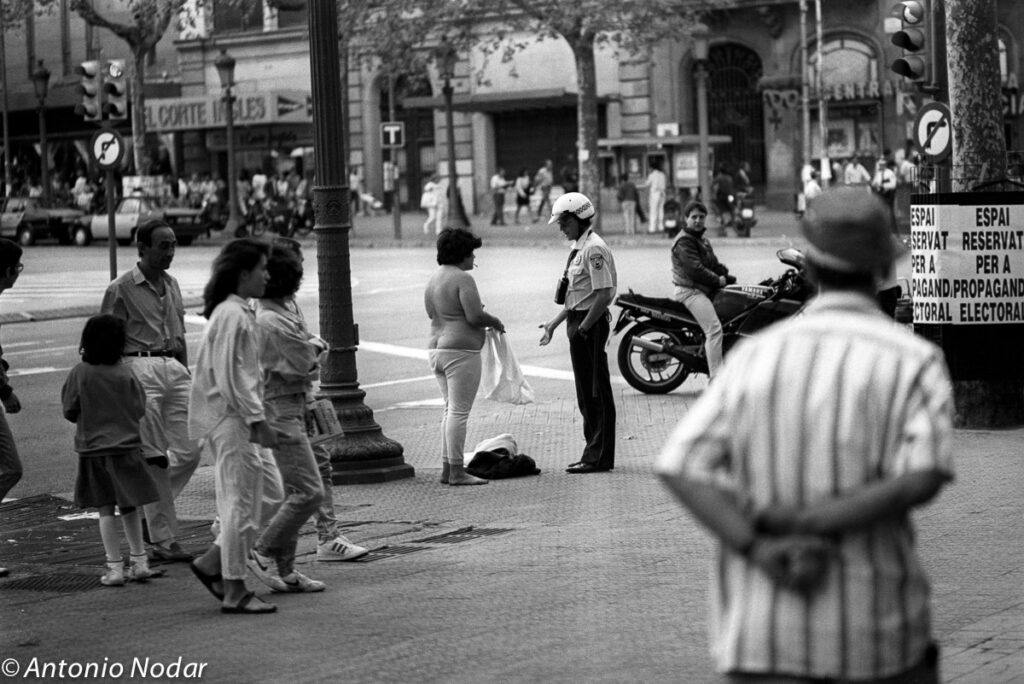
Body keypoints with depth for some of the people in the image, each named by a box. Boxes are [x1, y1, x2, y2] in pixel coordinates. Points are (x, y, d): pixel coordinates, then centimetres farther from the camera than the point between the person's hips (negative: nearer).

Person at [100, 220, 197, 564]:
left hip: (174, 368, 7)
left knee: (189, 452, 0)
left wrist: (186, 375, 22)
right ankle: (162, 540, 1)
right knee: (153, 459, -4)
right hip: (140, 368, -6)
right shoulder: (121, 289, -4)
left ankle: (146, 505, 22)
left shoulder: (172, 284, 16)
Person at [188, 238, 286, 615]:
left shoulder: (240, 313, 15)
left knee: (270, 495, 13)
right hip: (232, 419, -10)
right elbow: (231, 377, -21)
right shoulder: (232, 316, -17)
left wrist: (260, 421, 20)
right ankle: (234, 591, 4)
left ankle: (212, 563, 18)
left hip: (242, 419, 10)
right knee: (242, 503, -4)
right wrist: (258, 421, -20)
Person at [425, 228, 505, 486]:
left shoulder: (433, 279, 14)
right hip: (460, 351, -9)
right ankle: (457, 471, -6)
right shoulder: (462, 279, -13)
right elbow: (475, 316, -20)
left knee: (451, 410, 15)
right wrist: (494, 322, -1)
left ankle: (447, 468, 14)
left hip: (436, 348, 9)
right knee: (459, 411, -7)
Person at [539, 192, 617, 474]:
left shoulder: (594, 249, -17)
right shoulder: (579, 247, 15)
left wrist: (584, 327, -20)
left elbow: (604, 294, -23)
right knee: (586, 393, 14)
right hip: (580, 324, 10)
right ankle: (594, 453, 21)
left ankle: (599, 457, -1)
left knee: (597, 392, -5)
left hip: (591, 325, -10)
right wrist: (554, 323, 20)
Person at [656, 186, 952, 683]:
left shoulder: (756, 355, 2)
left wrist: (761, 550, -17)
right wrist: (802, 522, -17)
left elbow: (679, 468, -8)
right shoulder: (914, 361, -6)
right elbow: (922, 479, -22)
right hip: (872, 630, -1)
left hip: (762, 625, 1)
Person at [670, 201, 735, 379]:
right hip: (690, 291, -10)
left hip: (704, 290, 10)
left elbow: (713, 263, 22)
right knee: (714, 328, -22)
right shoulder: (684, 241, -11)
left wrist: (725, 275, 5)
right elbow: (695, 269, -20)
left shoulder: (702, 240, 22)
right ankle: (716, 377, -27)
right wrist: (718, 281, -15)